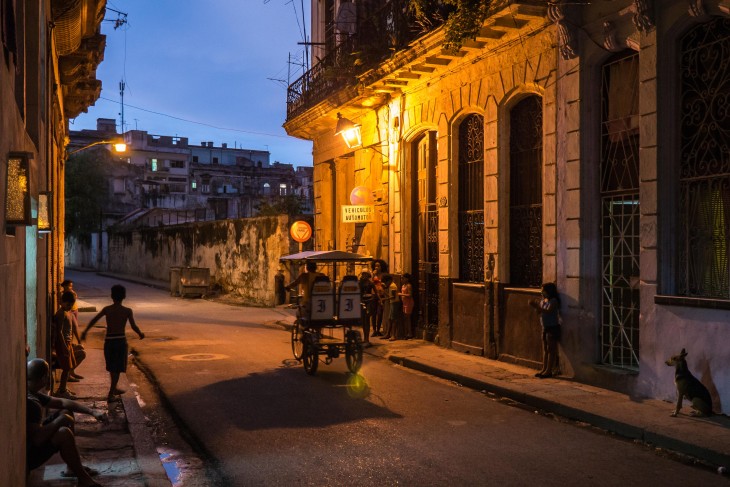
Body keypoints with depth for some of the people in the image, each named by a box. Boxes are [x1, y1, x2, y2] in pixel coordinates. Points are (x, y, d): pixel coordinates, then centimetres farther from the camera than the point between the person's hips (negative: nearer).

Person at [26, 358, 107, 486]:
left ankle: (73, 467, 16)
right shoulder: (30, 402, -29)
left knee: (66, 412, 11)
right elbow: (38, 437, -34)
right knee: (64, 433, -28)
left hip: (32, 441, 11)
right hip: (27, 456, -11)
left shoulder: (32, 394, 2)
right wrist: (60, 420, -18)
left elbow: (62, 402, 11)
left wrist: (92, 412, 5)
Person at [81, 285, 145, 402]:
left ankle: (114, 389, 37)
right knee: (117, 368, 4)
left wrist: (85, 331, -3)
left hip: (109, 340, 3)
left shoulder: (107, 309, 0)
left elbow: (94, 320, -8)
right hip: (121, 340, -3)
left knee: (112, 367, 20)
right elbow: (133, 326, -11)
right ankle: (110, 394, -2)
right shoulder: (127, 311, -6)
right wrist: (140, 334, 6)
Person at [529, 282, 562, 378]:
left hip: (553, 327, -8)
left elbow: (548, 311, -27)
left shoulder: (553, 301, -14)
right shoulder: (543, 301, 11)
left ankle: (549, 370, -1)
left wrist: (538, 307, -30)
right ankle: (544, 369, 16)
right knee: (545, 349, 11)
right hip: (545, 327, 9)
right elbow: (539, 311, 15)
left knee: (551, 349, -4)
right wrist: (535, 305, -2)